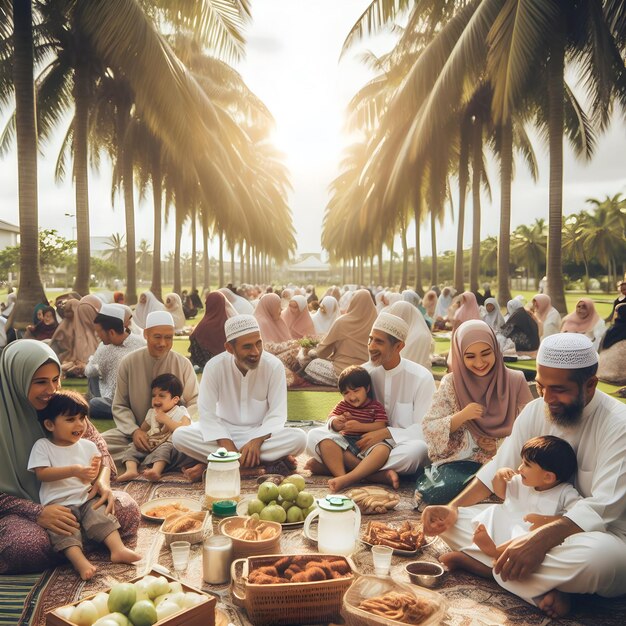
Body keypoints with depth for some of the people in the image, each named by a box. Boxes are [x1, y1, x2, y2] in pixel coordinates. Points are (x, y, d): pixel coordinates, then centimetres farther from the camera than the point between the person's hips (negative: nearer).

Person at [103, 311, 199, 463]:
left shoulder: (183, 364, -3)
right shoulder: (128, 363, -1)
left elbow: (194, 403, 0)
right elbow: (120, 406, 4)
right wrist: (134, 430, -14)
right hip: (137, 432, 1)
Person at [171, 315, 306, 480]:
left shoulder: (274, 366, -16)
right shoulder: (214, 366, -15)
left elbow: (277, 414, -13)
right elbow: (207, 412, -14)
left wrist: (257, 441, -29)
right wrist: (227, 445, -28)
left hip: (262, 433, 0)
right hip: (224, 431, 0)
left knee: (298, 438, -30)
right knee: (179, 436, -25)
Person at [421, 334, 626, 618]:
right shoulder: (535, 411, -2)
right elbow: (498, 469, 3)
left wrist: (541, 540, -41)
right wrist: (453, 508, -13)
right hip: (536, 526, 6)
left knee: (597, 555, -43)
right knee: (451, 521, -10)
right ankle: (543, 587, -21)